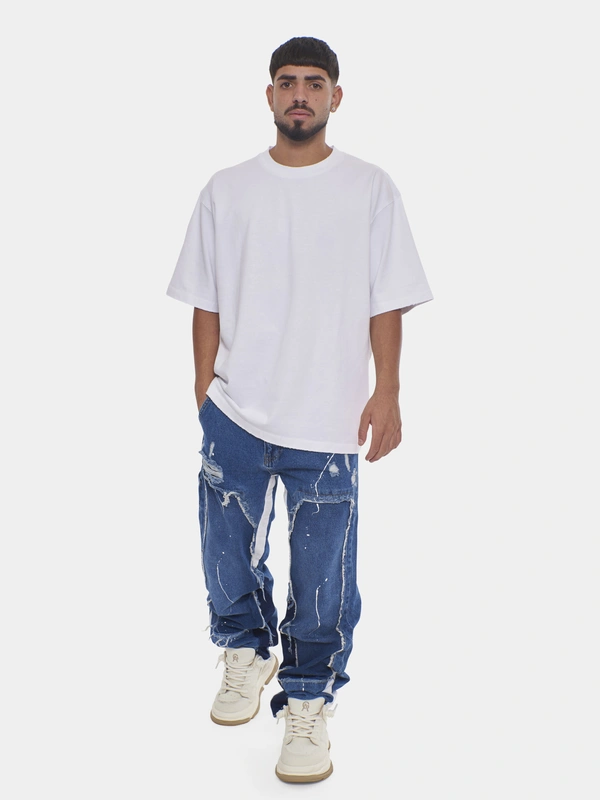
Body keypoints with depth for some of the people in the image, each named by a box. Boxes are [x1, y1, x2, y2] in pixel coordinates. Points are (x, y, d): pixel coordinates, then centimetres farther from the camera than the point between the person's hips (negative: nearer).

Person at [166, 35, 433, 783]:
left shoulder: (369, 188, 2)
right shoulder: (226, 190, 6)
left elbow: (386, 304, 1)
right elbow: (207, 304, 8)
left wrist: (387, 393, -4)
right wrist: (205, 391, 4)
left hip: (327, 418, -2)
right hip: (234, 412, 2)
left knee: (323, 577, 1)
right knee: (227, 553, 12)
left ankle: (307, 705, 18)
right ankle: (246, 651, 39)